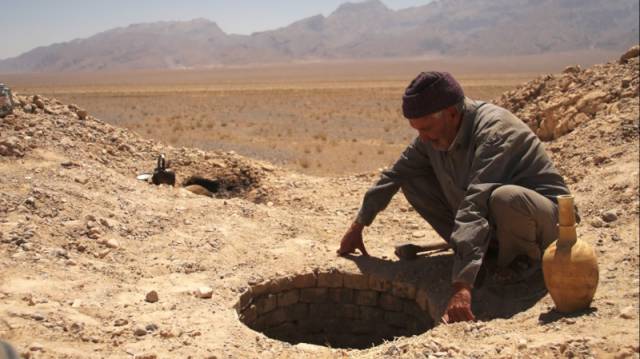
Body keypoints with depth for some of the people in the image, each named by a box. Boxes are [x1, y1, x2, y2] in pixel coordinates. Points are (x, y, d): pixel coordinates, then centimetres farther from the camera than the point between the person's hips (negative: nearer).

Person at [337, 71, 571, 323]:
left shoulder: (493, 130, -30)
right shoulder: (435, 135, -6)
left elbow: (476, 206, -41)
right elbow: (395, 175, 7)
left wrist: (462, 286, -47)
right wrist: (358, 226, 10)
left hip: (544, 214, -7)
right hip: (491, 225, 7)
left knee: (505, 198, -42)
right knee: (413, 182, -1)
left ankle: (523, 263, -9)